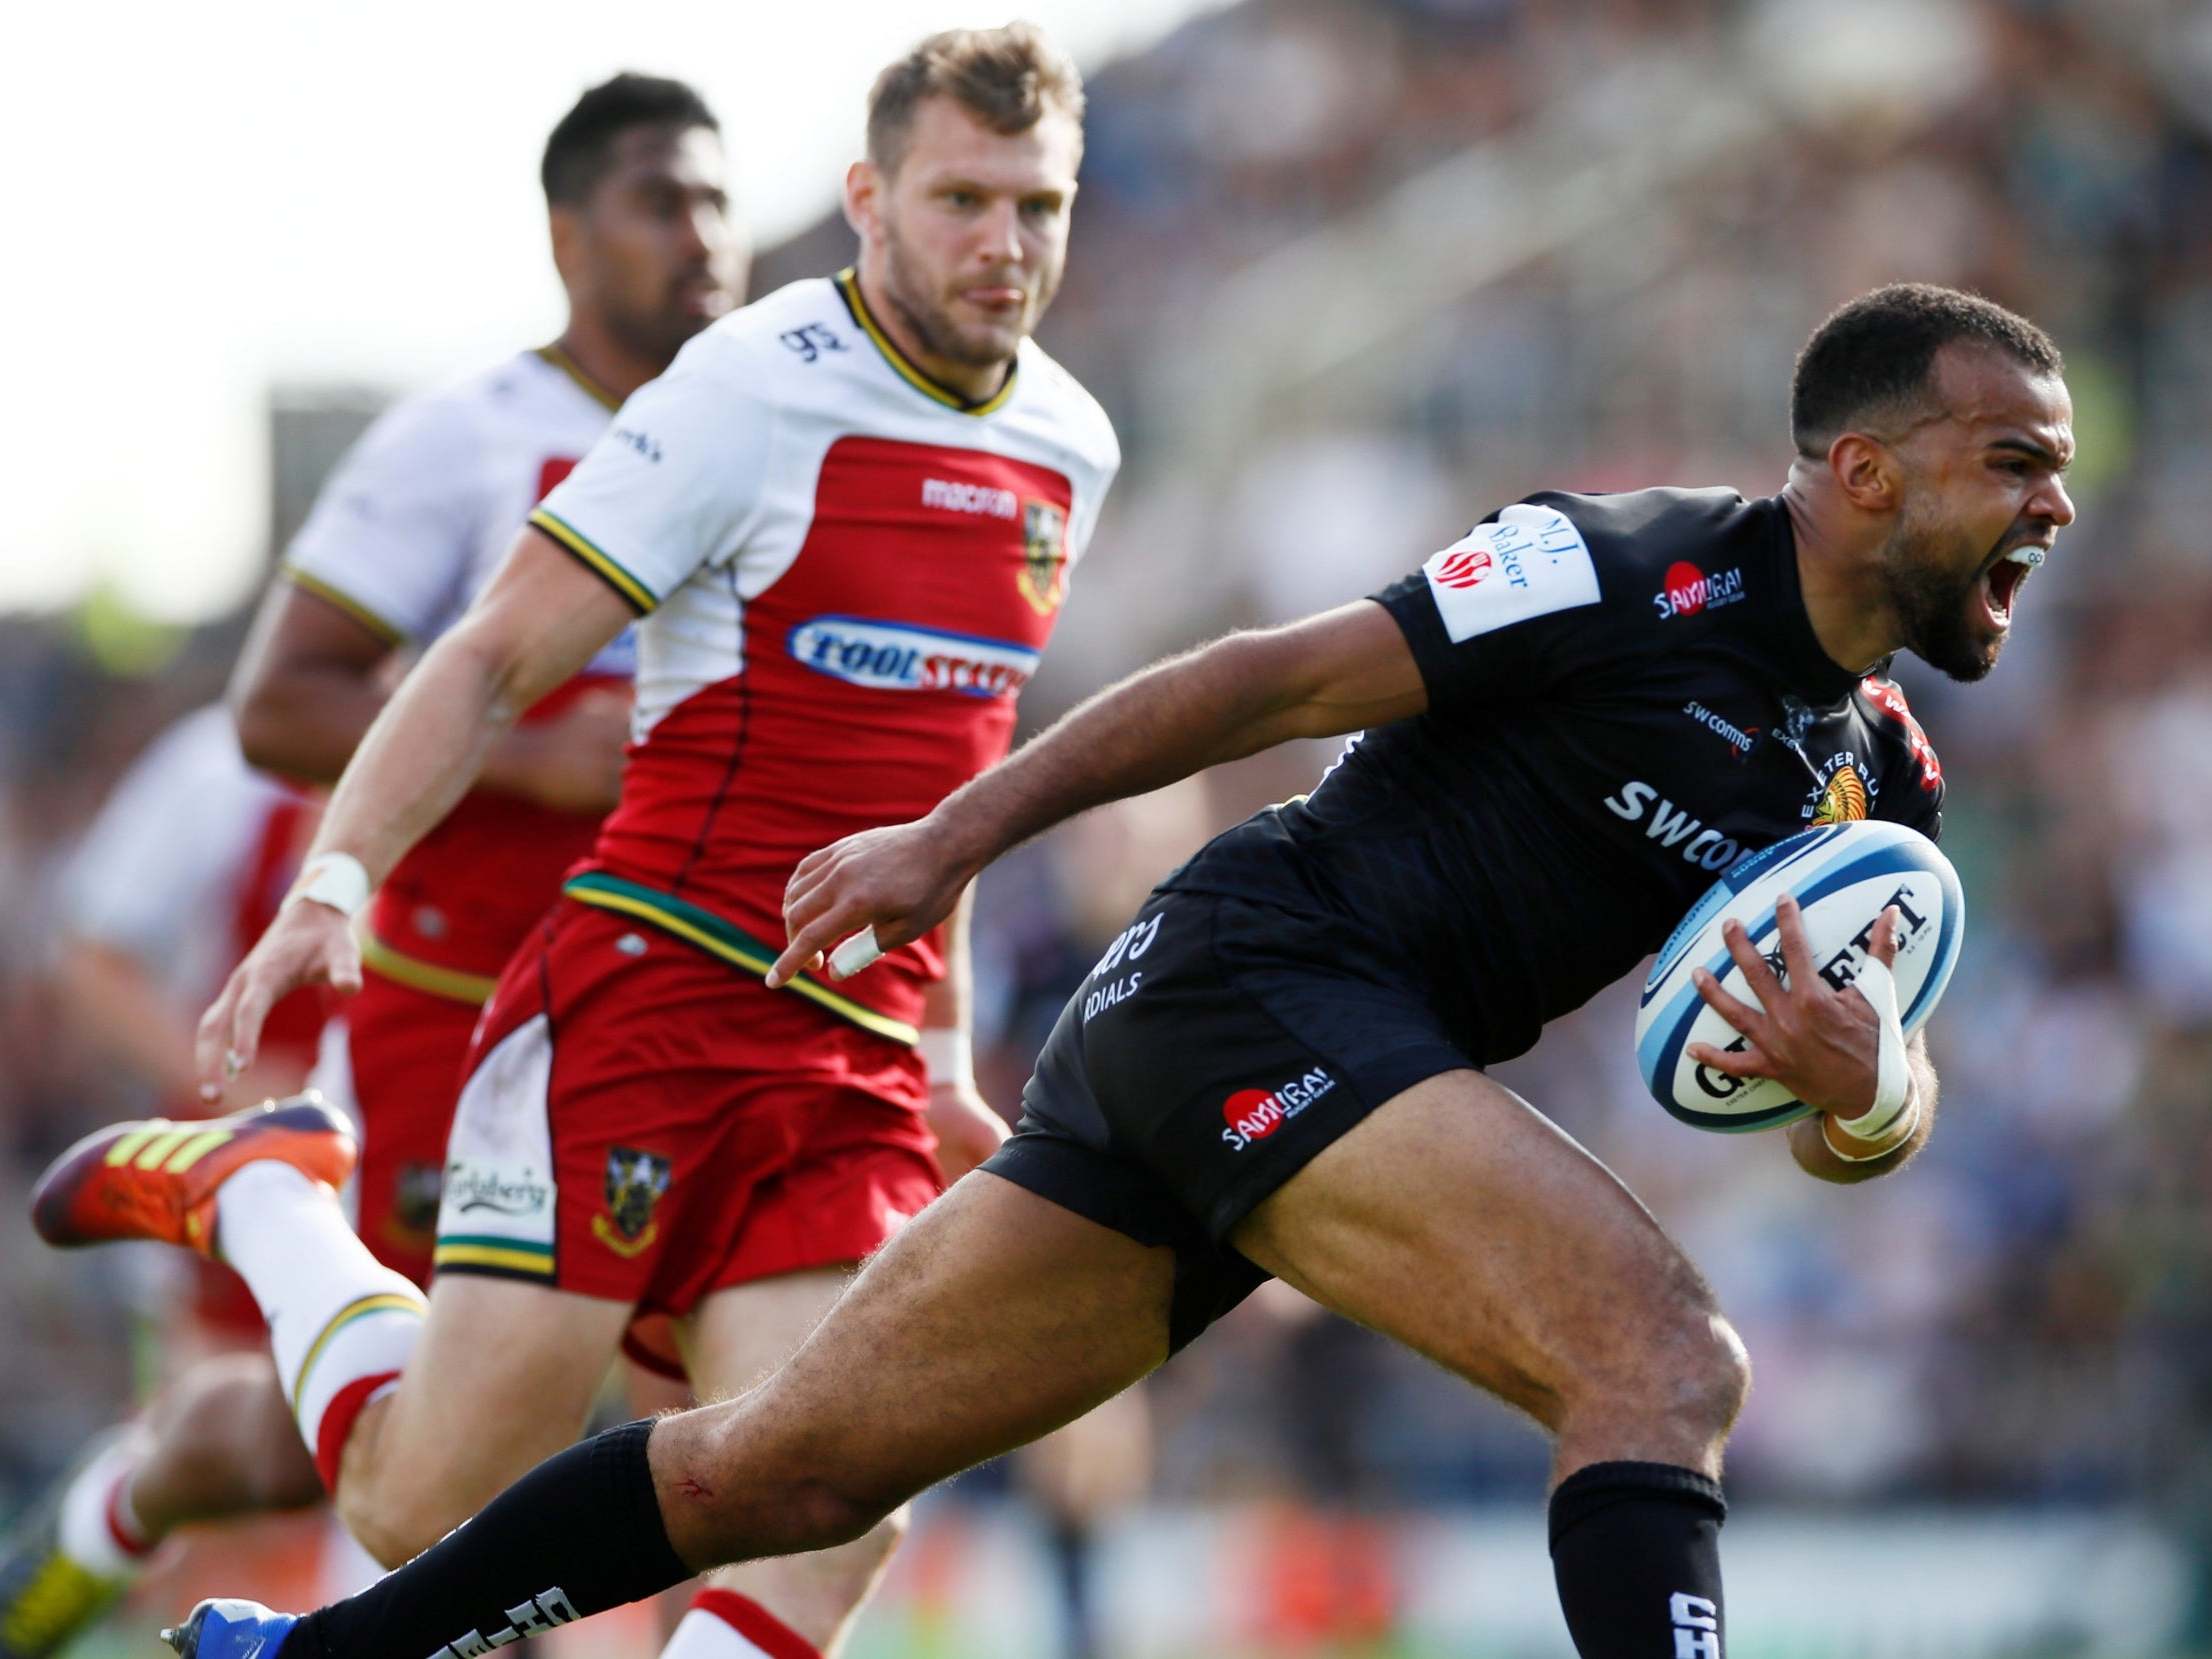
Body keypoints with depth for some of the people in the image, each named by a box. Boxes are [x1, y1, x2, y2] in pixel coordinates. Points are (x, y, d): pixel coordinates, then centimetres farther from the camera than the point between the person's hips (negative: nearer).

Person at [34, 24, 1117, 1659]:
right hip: (651, 988, -6)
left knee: (831, 1525, -14)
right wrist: (334, 881, -21)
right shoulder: (754, 393, -10)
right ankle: (261, 1192, 22)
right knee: (423, 1506, -5)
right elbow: (492, 661, -9)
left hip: (860, 1060, 6)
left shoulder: (1069, 448, 12)